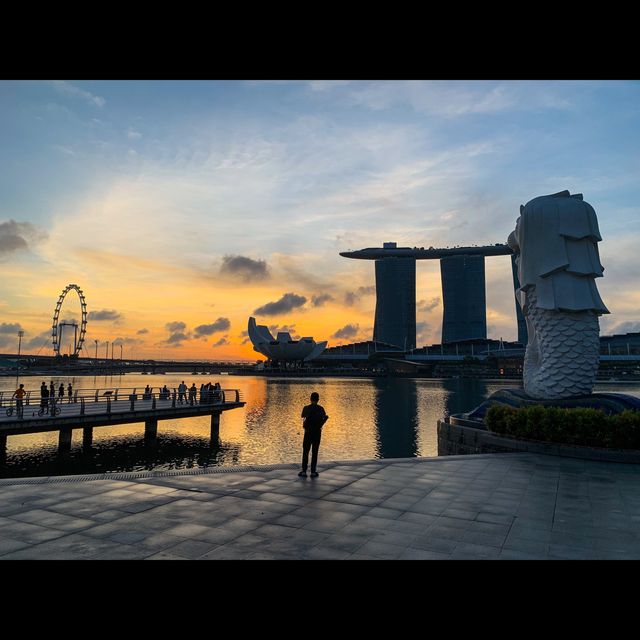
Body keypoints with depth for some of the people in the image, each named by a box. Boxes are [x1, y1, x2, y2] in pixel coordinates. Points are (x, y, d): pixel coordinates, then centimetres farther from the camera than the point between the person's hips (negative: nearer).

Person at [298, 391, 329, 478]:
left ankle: (304, 471, 4)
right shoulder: (321, 409, -2)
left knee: (305, 452, 7)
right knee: (314, 452, 7)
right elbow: (325, 417, -15)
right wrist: (320, 425, -4)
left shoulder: (306, 408, -5)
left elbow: (303, 416, 10)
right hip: (317, 432, 1)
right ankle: (313, 472, 7)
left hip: (308, 432, -1)